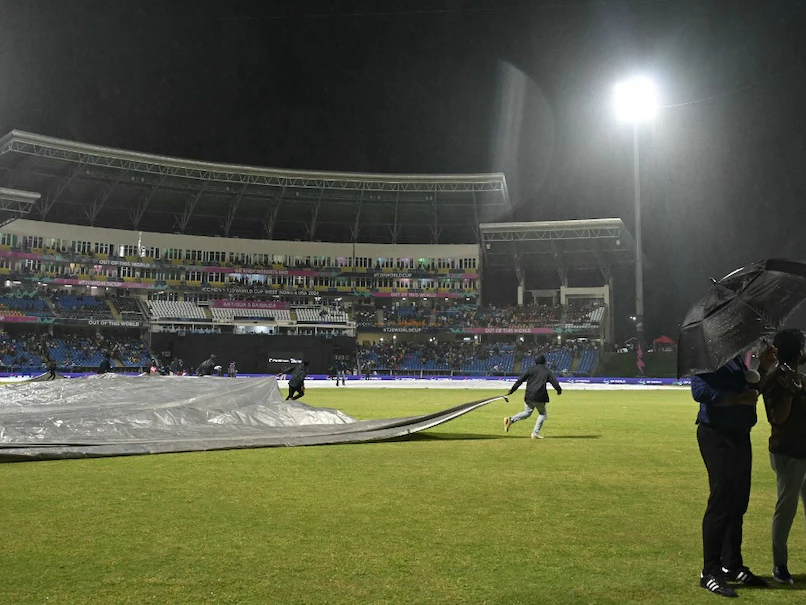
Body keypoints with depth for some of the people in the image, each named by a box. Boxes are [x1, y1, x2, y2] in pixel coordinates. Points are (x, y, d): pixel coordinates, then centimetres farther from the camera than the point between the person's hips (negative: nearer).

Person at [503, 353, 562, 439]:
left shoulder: (531, 369, 5)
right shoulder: (547, 372, 2)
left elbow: (520, 380, 1)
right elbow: (555, 382, 1)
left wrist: (512, 390, 4)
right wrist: (559, 390, 22)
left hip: (529, 396, 3)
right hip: (540, 397, -3)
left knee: (527, 412, 19)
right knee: (543, 414, 16)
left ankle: (511, 419, -3)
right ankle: (535, 433, 7)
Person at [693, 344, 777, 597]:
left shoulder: (736, 357, 15)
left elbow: (752, 389, 23)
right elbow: (700, 391, -25)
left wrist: (763, 367, 10)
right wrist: (739, 399, -22)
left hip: (739, 435, 9)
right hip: (717, 436, -9)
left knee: (737, 503, 15)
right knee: (721, 502, -6)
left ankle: (732, 565, 27)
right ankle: (710, 572, 3)